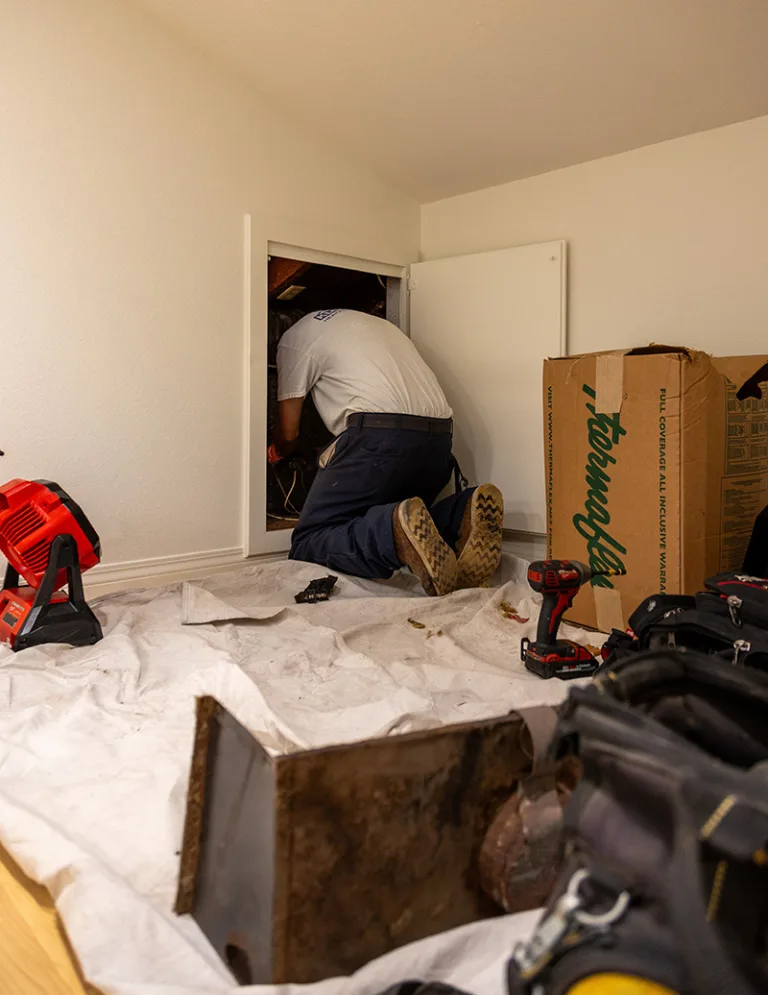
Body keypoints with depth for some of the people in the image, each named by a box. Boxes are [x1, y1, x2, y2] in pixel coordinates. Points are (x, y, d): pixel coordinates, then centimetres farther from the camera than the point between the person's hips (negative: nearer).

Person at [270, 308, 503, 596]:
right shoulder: (372, 321, 37)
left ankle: (401, 530, -30)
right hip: (440, 436, 7)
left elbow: (288, 433, 15)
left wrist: (275, 452, 39)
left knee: (307, 544, 1)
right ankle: (463, 515, -8)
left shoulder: (295, 337, 16)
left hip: (378, 433, -7)